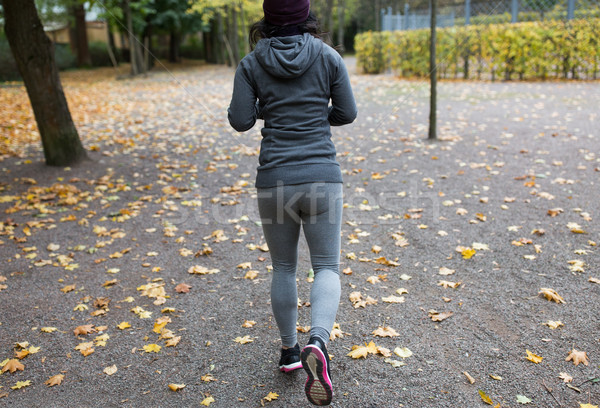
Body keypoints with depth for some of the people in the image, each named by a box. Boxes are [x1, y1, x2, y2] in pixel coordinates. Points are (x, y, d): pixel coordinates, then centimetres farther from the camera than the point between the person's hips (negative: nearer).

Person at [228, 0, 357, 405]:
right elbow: (346, 113, 4)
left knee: (284, 267, 19)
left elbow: (240, 120, -1)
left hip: (275, 178, 1)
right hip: (321, 176, -1)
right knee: (327, 268, 8)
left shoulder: (252, 64, 1)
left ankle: (289, 349, 32)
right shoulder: (329, 57, 1)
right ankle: (318, 344, -17)